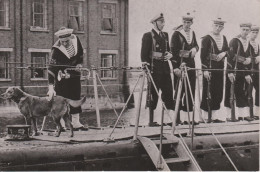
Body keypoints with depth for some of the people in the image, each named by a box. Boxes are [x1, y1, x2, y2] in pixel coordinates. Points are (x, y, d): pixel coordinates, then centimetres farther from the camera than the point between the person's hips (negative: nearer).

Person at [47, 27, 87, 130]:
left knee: (76, 97, 7)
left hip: (75, 74, 5)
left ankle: (76, 122, 15)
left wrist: (80, 63, -3)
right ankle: (62, 124, 0)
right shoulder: (56, 50, -29)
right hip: (62, 77, -5)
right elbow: (52, 68, -34)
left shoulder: (75, 39, -14)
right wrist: (51, 87, -41)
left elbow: (80, 52, 9)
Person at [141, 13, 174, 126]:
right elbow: (144, 53, -9)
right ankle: (151, 120, 3)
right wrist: (145, 63, -22)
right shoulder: (148, 36, -4)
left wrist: (169, 54, 3)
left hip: (165, 67, 6)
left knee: (168, 92, 2)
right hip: (154, 68, -6)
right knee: (153, 94, -3)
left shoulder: (165, 35, 16)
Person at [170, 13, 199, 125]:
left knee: (191, 91, 7)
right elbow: (173, 51, -13)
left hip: (191, 65, 7)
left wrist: (195, 49, 0)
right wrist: (176, 68, -20)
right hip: (180, 65, -7)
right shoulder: (177, 34, -8)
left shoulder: (192, 33, 11)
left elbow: (196, 45, 26)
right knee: (179, 91, -5)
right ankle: (177, 117, 0)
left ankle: (188, 116, 14)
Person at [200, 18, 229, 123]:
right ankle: (206, 115, 5)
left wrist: (224, 53, -3)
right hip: (210, 69, -6)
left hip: (220, 69, 6)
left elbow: (227, 50, 22)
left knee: (219, 92, 6)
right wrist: (205, 70, -18)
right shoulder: (206, 39, -7)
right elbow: (203, 55, -11)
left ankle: (215, 115, 15)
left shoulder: (223, 38, 12)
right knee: (208, 91, -3)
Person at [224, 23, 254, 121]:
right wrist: (230, 72, -21)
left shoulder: (249, 44, 13)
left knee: (241, 93, 7)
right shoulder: (234, 41, -8)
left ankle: (244, 114, 8)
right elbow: (230, 57, -15)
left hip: (243, 72, 6)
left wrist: (247, 74, 13)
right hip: (233, 71, -6)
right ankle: (229, 116, 4)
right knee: (230, 93, 0)